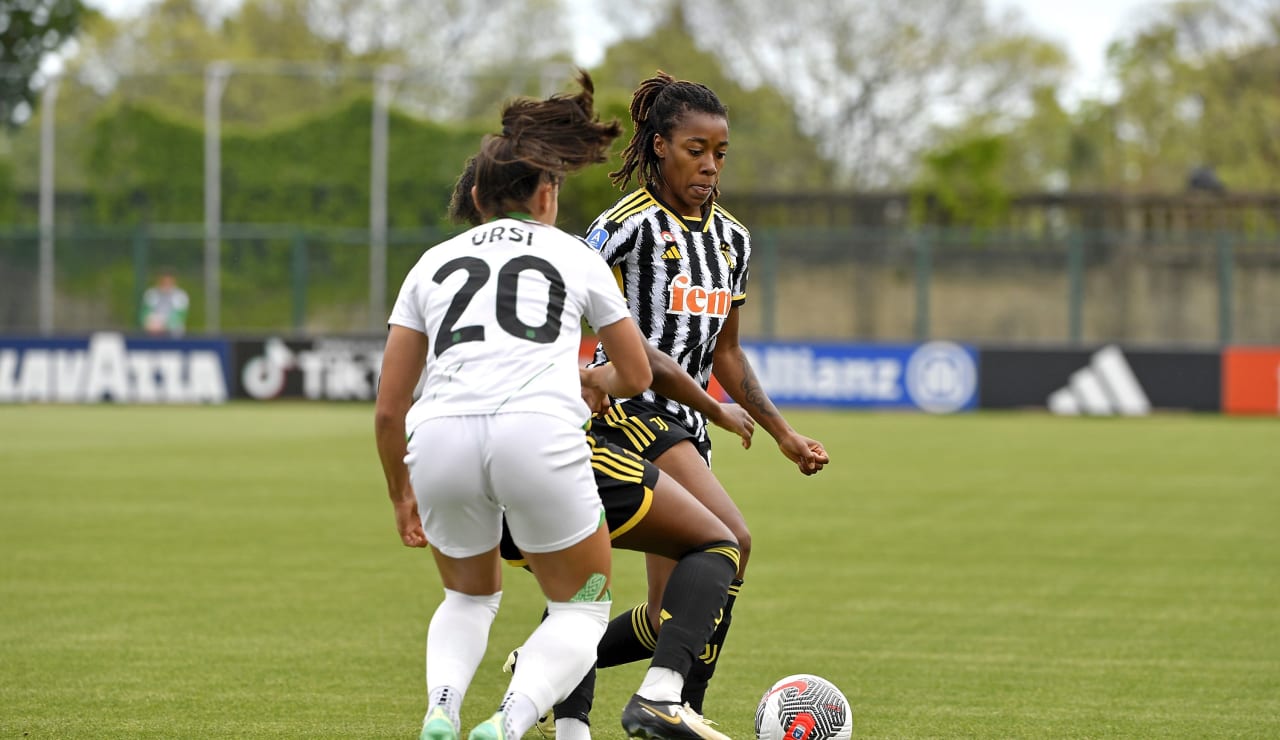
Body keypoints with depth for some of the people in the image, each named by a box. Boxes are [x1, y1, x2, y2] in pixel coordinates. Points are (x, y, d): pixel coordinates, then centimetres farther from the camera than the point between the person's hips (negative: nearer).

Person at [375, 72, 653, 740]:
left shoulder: (434, 262, 25)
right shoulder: (573, 255, 22)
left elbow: (387, 409, 22)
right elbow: (636, 376, 33)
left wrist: (400, 495, 36)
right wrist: (588, 380, 54)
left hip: (438, 435, 3)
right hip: (539, 431, -3)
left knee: (469, 596, 28)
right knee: (581, 606, 16)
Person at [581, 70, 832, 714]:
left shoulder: (732, 238, 14)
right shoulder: (631, 223, -9)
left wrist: (784, 435, 17)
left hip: (686, 428, 8)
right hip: (629, 411, -8)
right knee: (729, 540, -26)